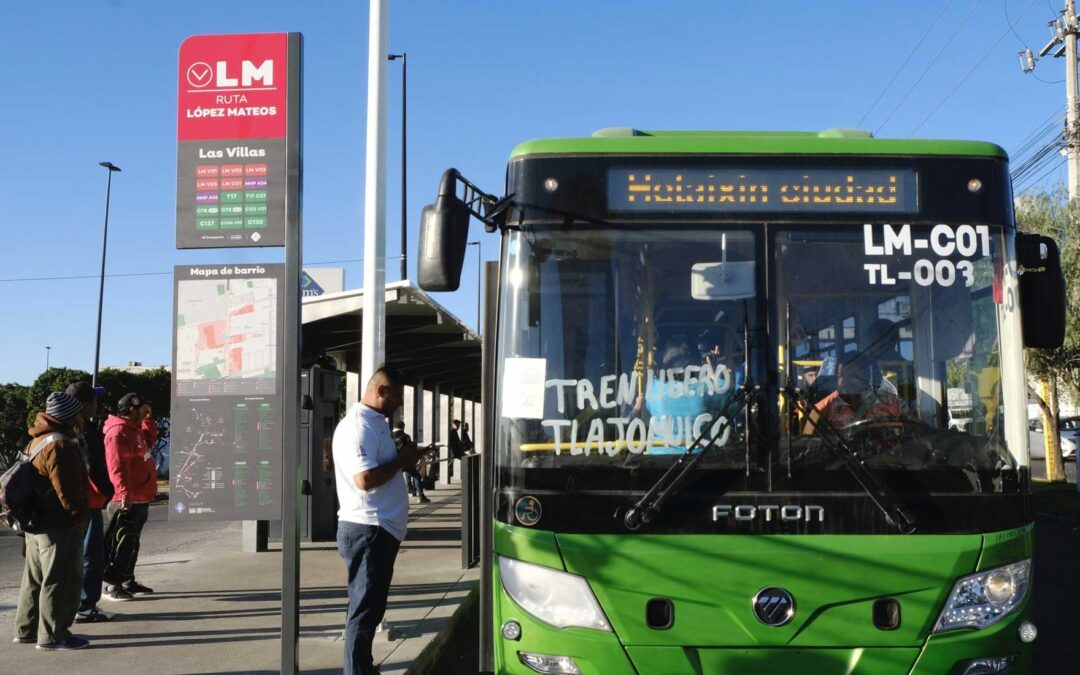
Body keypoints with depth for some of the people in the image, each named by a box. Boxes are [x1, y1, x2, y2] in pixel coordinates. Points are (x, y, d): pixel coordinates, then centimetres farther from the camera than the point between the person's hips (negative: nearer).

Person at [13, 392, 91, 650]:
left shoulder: (38, 441, 13)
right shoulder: (60, 446, -19)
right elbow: (67, 490, -23)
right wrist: (79, 517, -13)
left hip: (37, 523, 10)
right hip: (59, 526, -10)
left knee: (36, 579, 18)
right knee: (60, 581, -3)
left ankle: (26, 629, 27)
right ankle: (53, 636, 1)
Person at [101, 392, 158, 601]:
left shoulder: (134, 429, 16)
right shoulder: (118, 432, -16)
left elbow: (150, 439, 34)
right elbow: (117, 466, -24)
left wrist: (148, 418, 21)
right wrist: (125, 492, -28)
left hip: (140, 498, 10)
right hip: (127, 500, -10)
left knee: (132, 542, 16)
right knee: (123, 543, -7)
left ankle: (128, 581, 24)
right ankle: (112, 585, -4)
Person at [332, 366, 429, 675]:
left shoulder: (375, 422, 14)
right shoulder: (358, 426, -18)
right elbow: (365, 478, -27)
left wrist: (402, 458, 9)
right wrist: (402, 460, -17)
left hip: (379, 528, 10)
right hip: (368, 530, -10)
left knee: (370, 606, 17)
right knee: (365, 608, -4)